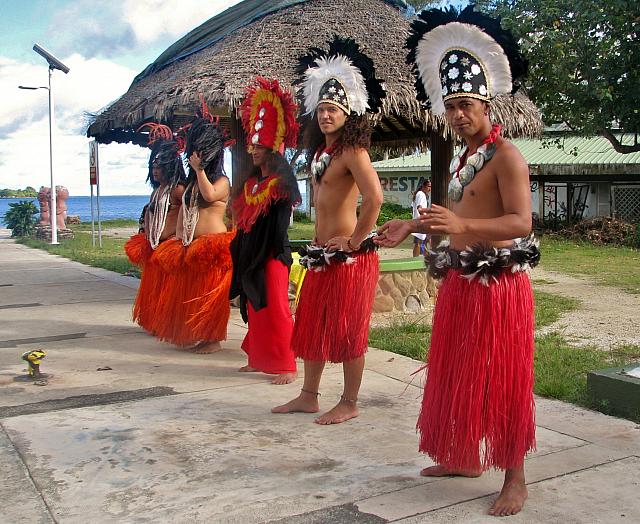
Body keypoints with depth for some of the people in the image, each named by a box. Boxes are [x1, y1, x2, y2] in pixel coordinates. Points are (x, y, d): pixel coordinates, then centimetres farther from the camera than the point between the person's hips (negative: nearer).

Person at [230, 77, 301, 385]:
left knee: (274, 308, -8)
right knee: (254, 307, 14)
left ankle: (286, 366, -2)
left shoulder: (281, 179, -10)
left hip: (272, 251, -8)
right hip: (250, 250, 8)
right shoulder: (252, 181, 14)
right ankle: (258, 358, 26)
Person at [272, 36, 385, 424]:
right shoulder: (320, 151, 14)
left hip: (349, 256, -9)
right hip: (321, 252, 9)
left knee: (348, 330, 1)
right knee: (312, 325, 15)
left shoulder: (352, 151, -13)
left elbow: (374, 197, -27)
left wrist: (355, 240, -19)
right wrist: (318, 239, 17)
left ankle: (349, 404, 13)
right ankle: (309, 396, 27)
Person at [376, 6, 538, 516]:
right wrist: (413, 226, 18)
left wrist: (462, 225, -36)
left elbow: (522, 223, -24)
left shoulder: (505, 154, -13)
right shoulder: (463, 157, 15)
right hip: (460, 281, 9)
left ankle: (515, 479, 9)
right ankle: (465, 458, 31)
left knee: (502, 379, -3)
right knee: (458, 374, 16)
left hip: (498, 280, -9)